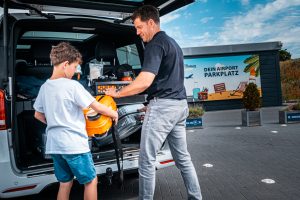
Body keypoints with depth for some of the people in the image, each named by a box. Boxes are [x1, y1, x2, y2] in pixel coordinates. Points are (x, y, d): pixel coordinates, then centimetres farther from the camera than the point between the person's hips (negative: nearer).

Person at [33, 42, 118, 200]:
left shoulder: (45, 87, 5)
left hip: (54, 145, 7)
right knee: (91, 181, 10)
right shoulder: (72, 85, -16)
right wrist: (114, 114, 3)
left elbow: (38, 115, 16)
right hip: (74, 144, -7)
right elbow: (97, 107, -13)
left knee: (65, 183, 18)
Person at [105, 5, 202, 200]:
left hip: (163, 105, -10)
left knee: (147, 160, 1)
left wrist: (117, 93, -9)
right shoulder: (173, 43, 20)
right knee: (183, 157, 16)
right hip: (180, 104, 10)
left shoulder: (156, 44, -11)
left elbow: (145, 81, -22)